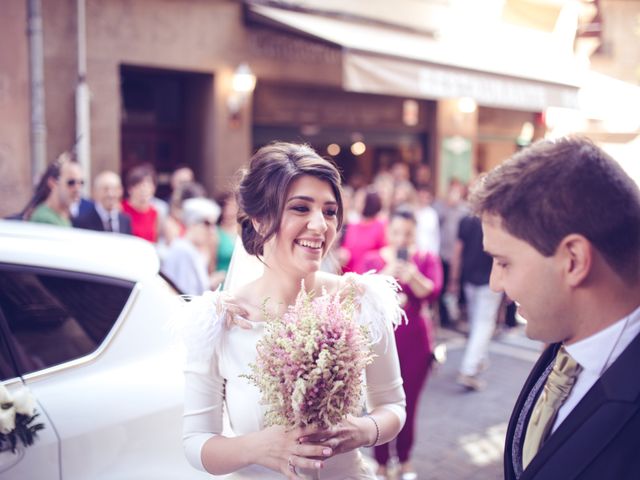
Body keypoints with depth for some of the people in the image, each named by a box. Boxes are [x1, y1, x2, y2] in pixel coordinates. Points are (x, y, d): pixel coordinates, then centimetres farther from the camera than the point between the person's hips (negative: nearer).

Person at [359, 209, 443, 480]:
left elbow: (432, 293, -15)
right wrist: (387, 275, -32)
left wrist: (413, 276, -35)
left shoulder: (427, 259, 2)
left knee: (409, 405, 7)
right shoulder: (372, 259, 1)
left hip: (415, 341, 1)